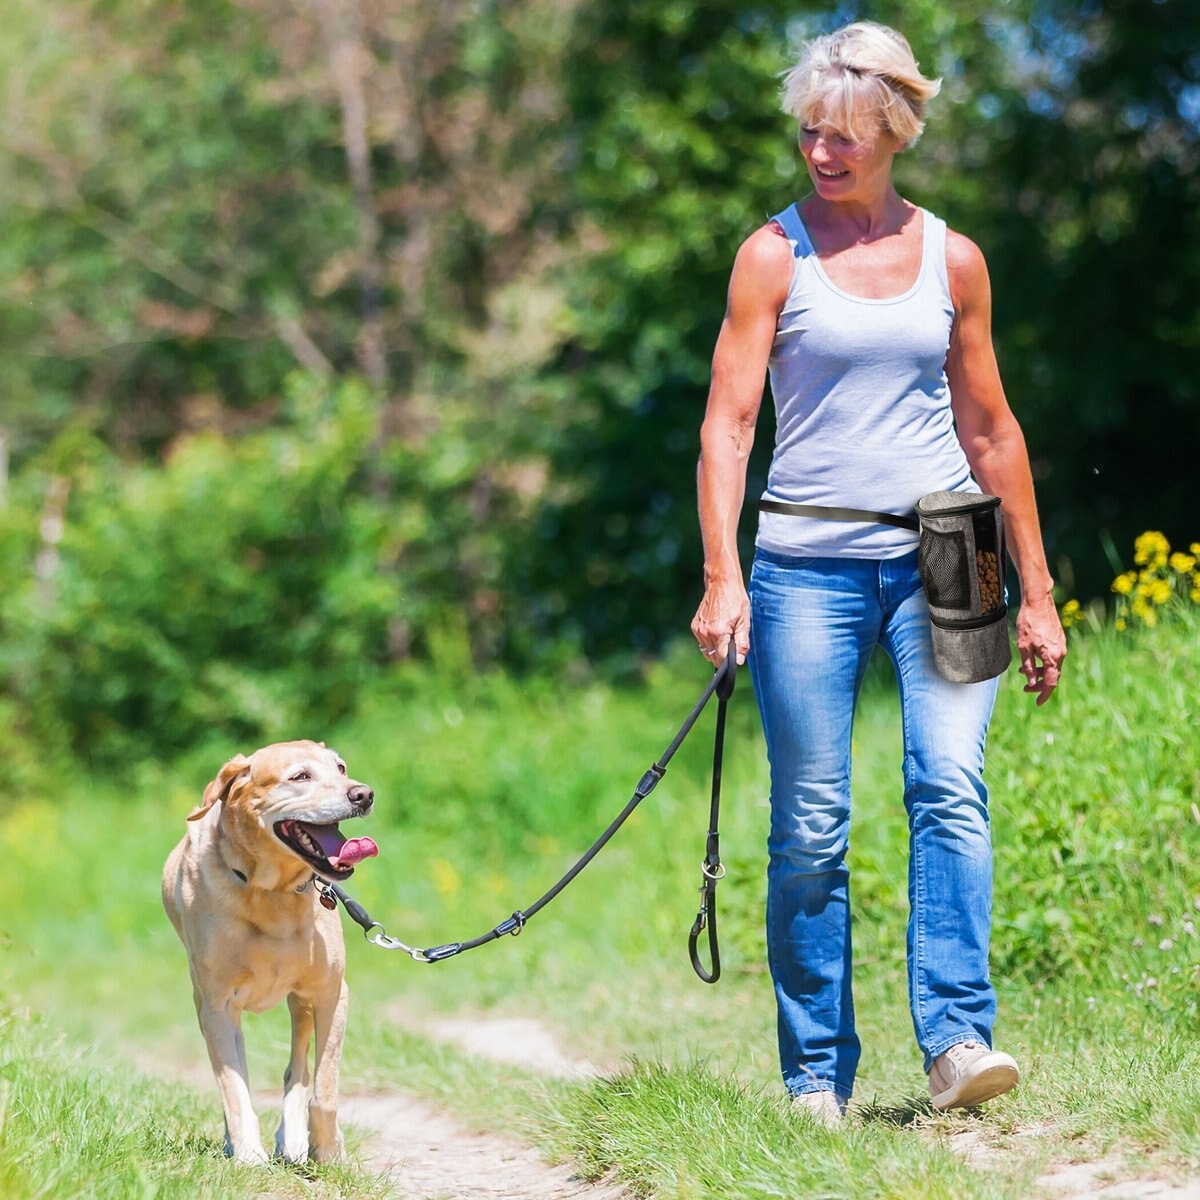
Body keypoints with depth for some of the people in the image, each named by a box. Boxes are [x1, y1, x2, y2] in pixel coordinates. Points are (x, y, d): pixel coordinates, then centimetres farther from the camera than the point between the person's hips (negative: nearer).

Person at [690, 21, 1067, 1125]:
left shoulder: (952, 259, 10)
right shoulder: (775, 256, 3)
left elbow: (990, 429, 16)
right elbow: (727, 421, -2)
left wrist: (1037, 592, 15)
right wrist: (722, 576, -15)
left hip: (940, 561, 2)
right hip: (810, 567, -1)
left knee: (950, 787, -17)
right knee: (811, 830, -1)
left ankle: (957, 1039, -21)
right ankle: (817, 1078, 7)